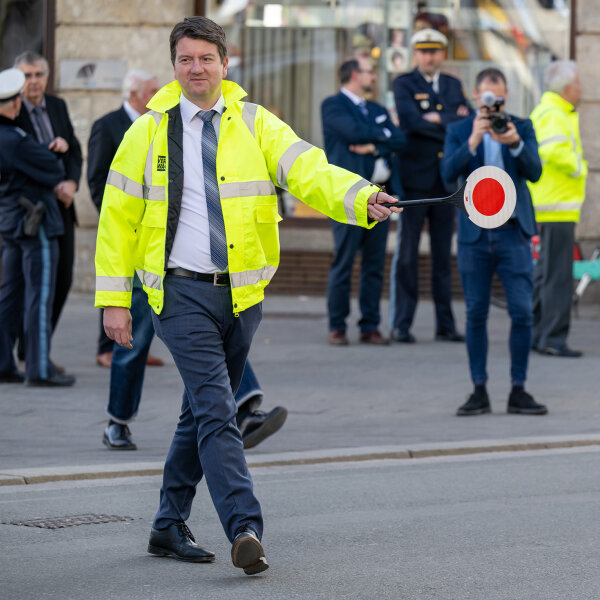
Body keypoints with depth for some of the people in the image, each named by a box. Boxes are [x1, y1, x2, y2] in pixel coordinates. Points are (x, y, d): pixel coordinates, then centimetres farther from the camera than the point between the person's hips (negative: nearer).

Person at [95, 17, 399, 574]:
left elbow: (310, 173, -12)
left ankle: (169, 526, 27)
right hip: (181, 291, -3)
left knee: (203, 412, 13)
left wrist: (362, 198, -32)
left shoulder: (256, 125, 3)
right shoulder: (148, 132, 2)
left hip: (241, 292, 3)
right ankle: (244, 529, -24)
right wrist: (114, 298, 1)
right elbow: (118, 217, 6)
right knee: (216, 409, -16)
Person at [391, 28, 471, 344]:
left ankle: (445, 325, 11)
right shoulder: (404, 84, -1)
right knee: (407, 255, -3)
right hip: (414, 179, -4)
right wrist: (454, 125, -12)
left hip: (446, 182, 5)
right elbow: (411, 121, -17)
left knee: (444, 255, 7)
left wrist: (440, 119, -13)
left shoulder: (453, 85, 15)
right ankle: (401, 325, 1)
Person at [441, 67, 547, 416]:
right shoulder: (459, 131, 5)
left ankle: (518, 390, 2)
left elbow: (535, 172, -8)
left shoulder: (522, 128, 6)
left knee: (523, 312, -5)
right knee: (476, 315, 3)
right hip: (474, 234, 0)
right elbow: (449, 173, -11)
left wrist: (515, 143, -25)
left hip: (514, 233, 0)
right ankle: (480, 391, 8)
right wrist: (473, 141, -24)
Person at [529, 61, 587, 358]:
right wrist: (578, 168, -16)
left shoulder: (542, 111, 18)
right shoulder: (554, 115, -15)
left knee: (545, 272, 15)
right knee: (558, 277, -9)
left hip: (548, 206, 11)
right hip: (558, 207, -11)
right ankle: (552, 338, -9)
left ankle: (537, 334, 21)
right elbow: (554, 150, -30)